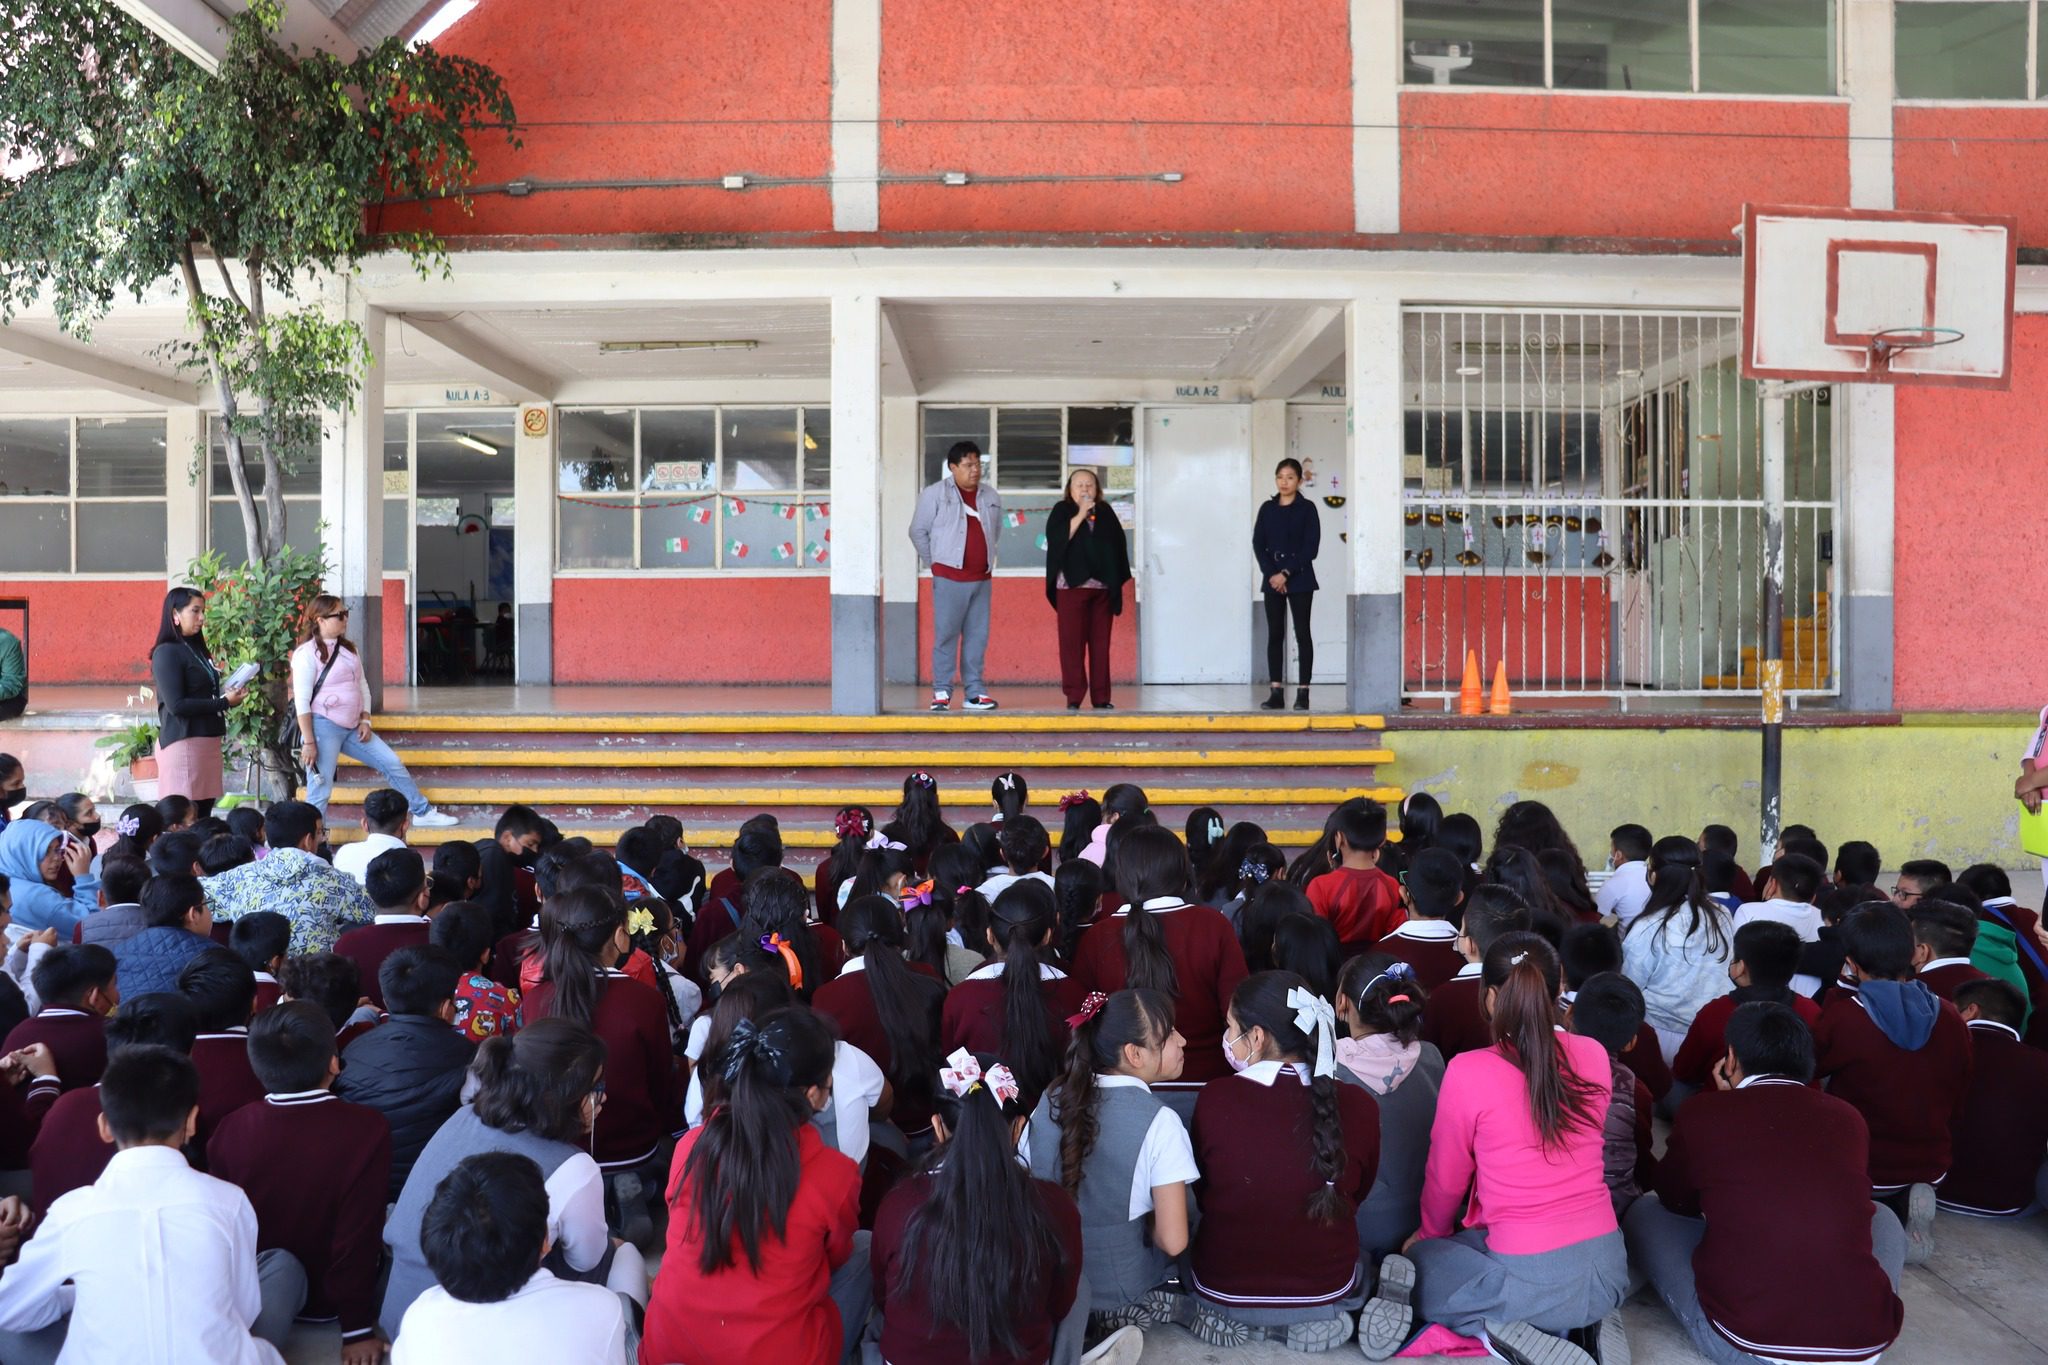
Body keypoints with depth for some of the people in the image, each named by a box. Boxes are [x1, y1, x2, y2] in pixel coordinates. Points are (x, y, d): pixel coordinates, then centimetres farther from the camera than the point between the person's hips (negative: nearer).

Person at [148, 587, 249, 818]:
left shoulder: (197, 649, 16)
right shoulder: (167, 652, -9)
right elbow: (176, 705, -16)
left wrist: (230, 696, 4)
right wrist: (224, 703, -13)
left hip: (208, 741, 8)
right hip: (183, 743, -8)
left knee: (204, 812, 8)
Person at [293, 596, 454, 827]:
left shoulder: (348, 649, 13)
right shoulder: (307, 653, -9)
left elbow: (362, 686, 16)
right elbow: (301, 701, -13)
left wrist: (365, 721, 4)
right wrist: (308, 742, -17)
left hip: (351, 728, 7)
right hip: (323, 727, -7)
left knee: (392, 763, 9)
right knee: (320, 791, -4)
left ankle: (423, 812, 20)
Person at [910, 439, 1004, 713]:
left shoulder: (991, 496, 12)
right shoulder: (934, 494, -2)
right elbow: (918, 531, 2)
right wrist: (934, 562, 3)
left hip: (982, 578, 5)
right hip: (949, 578, -4)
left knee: (978, 636, 5)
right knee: (946, 634, -4)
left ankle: (974, 692, 11)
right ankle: (941, 691, 3)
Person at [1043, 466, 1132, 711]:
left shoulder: (1105, 512, 14)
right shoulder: (1062, 510, 5)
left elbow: (1118, 545, 12)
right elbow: (1056, 537, -13)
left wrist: (1117, 581, 6)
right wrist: (1081, 514, -16)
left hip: (1103, 587, 3)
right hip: (1072, 585, -3)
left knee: (1100, 643, 3)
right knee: (1072, 642, -4)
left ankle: (1101, 697, 7)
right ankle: (1074, 697, -2)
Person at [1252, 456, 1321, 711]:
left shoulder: (1307, 508, -1)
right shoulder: (1267, 508, 9)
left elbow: (1311, 547, -8)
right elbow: (1258, 543, 4)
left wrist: (1287, 573, -14)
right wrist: (1271, 573, -10)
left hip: (1299, 579, -3)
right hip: (1272, 579, 3)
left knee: (1302, 633, -1)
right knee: (1274, 635, 2)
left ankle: (1303, 693, 1)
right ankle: (1277, 693, 5)